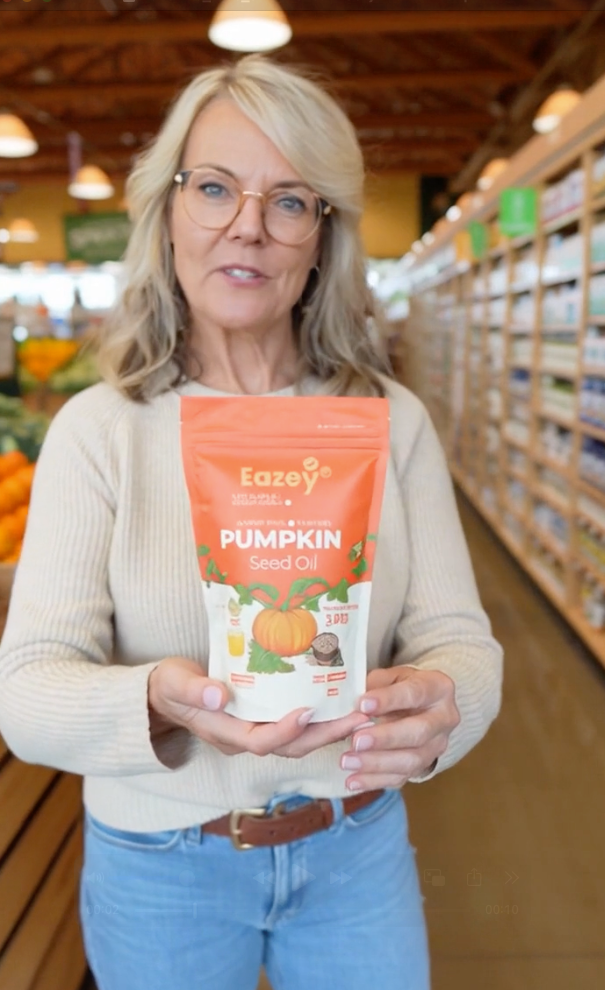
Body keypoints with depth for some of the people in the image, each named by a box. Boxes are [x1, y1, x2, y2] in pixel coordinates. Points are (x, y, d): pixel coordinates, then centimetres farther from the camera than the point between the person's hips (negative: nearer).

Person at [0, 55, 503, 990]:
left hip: (357, 848, 2)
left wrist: (437, 705, -31)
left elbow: (458, 636, -8)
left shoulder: (393, 421, -6)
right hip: (159, 864, -1)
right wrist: (158, 703, -38)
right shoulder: (99, 429, -11)